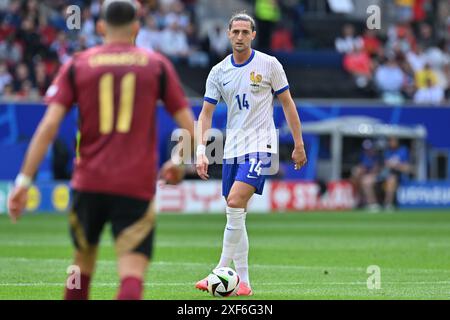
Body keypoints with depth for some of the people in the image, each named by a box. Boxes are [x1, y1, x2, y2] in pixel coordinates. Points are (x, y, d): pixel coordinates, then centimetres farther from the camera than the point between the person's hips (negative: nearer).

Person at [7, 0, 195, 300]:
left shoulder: (77, 65, 6)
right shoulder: (157, 65, 5)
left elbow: (49, 125, -4)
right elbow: (189, 126, 4)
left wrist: (24, 180, -4)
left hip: (89, 184, 2)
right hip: (138, 186, -2)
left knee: (84, 261, 23)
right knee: (132, 273, -10)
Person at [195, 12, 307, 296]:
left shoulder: (269, 65, -2)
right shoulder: (219, 71, 6)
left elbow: (287, 103, 5)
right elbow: (206, 113, 6)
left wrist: (299, 144, 3)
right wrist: (201, 151, -6)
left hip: (260, 147, -5)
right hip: (232, 150, 5)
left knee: (235, 204, -21)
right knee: (236, 215, 4)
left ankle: (222, 270, -18)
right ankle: (242, 281, 9)